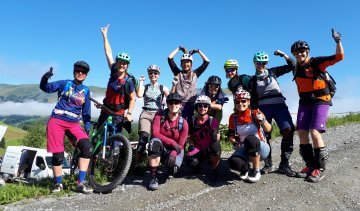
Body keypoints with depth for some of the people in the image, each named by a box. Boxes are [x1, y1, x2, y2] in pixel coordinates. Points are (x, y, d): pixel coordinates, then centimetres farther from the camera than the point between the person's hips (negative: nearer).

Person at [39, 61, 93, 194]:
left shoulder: (86, 90, 12)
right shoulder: (65, 83, 5)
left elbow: (86, 111, 13)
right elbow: (46, 88, -7)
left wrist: (87, 128, 5)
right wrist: (45, 78, -29)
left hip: (73, 124, 2)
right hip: (57, 121, -2)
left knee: (87, 147, -19)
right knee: (58, 154, -4)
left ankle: (81, 182, -12)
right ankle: (58, 184, 17)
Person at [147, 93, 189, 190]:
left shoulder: (183, 123, -11)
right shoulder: (160, 115, -11)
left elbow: (180, 145, -11)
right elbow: (155, 134, -20)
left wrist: (173, 154, -31)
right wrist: (172, 142, -25)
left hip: (174, 150, 0)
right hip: (160, 148, 0)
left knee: (173, 168, -30)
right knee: (155, 141, -35)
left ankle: (170, 169, 15)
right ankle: (153, 177, -25)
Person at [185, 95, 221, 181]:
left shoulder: (213, 121, -5)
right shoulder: (193, 121, 3)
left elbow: (217, 138, -10)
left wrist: (215, 137, -33)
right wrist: (191, 145, -9)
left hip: (211, 149, -1)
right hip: (199, 149, 2)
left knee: (215, 145, -38)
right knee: (189, 160, -31)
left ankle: (214, 169, -10)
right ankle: (197, 167, 11)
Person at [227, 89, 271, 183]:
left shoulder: (255, 113, -9)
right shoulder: (233, 117, -1)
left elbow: (268, 129, -16)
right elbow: (231, 135, 8)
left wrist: (262, 120, -35)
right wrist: (234, 142, -13)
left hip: (261, 148, -2)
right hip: (245, 149, 2)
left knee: (250, 139, -38)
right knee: (234, 162, -32)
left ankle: (256, 171, -16)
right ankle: (246, 169, 7)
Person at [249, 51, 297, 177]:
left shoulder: (273, 72, 14)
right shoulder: (253, 79, 14)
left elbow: (291, 66, 10)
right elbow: (253, 99, 12)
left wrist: (283, 55, -1)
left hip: (279, 105, -1)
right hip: (263, 108, 1)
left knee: (288, 131, -19)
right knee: (265, 136, -2)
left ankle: (284, 164, -12)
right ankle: (268, 164, 13)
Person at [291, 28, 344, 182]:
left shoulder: (317, 62, -8)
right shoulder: (296, 67, 9)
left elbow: (339, 57, -16)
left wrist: (338, 41, -25)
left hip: (320, 101, -6)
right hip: (305, 102, 6)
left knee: (314, 132, -18)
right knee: (302, 132, -3)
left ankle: (320, 169, -8)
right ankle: (310, 165, 8)